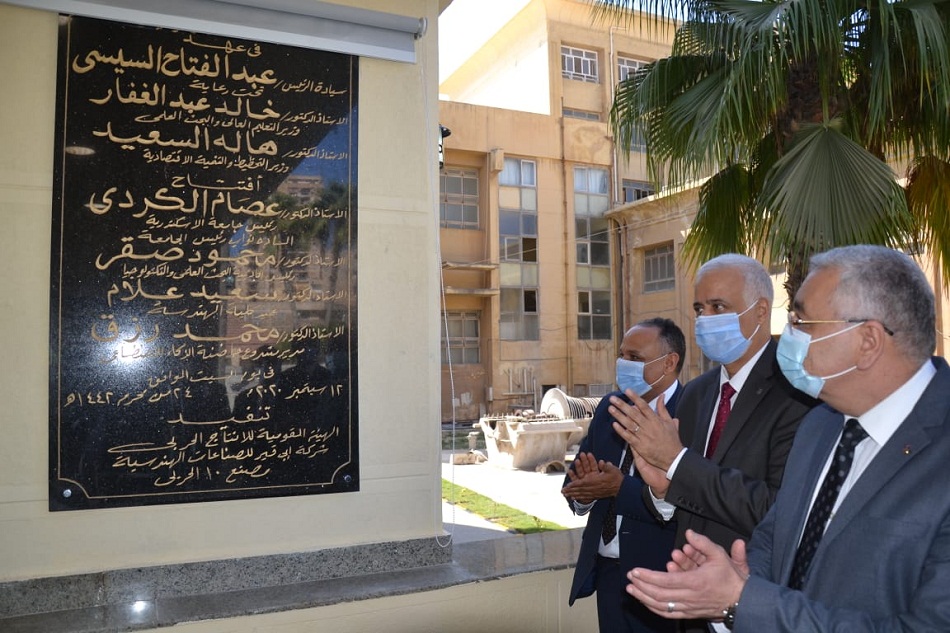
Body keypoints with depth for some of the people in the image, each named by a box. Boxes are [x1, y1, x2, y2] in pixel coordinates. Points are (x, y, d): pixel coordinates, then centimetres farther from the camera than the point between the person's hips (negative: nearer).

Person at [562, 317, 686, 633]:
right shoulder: (609, 408, 5)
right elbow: (574, 485, 3)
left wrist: (622, 487, -26)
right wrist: (587, 487, -17)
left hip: (659, 577, -5)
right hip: (606, 571, 6)